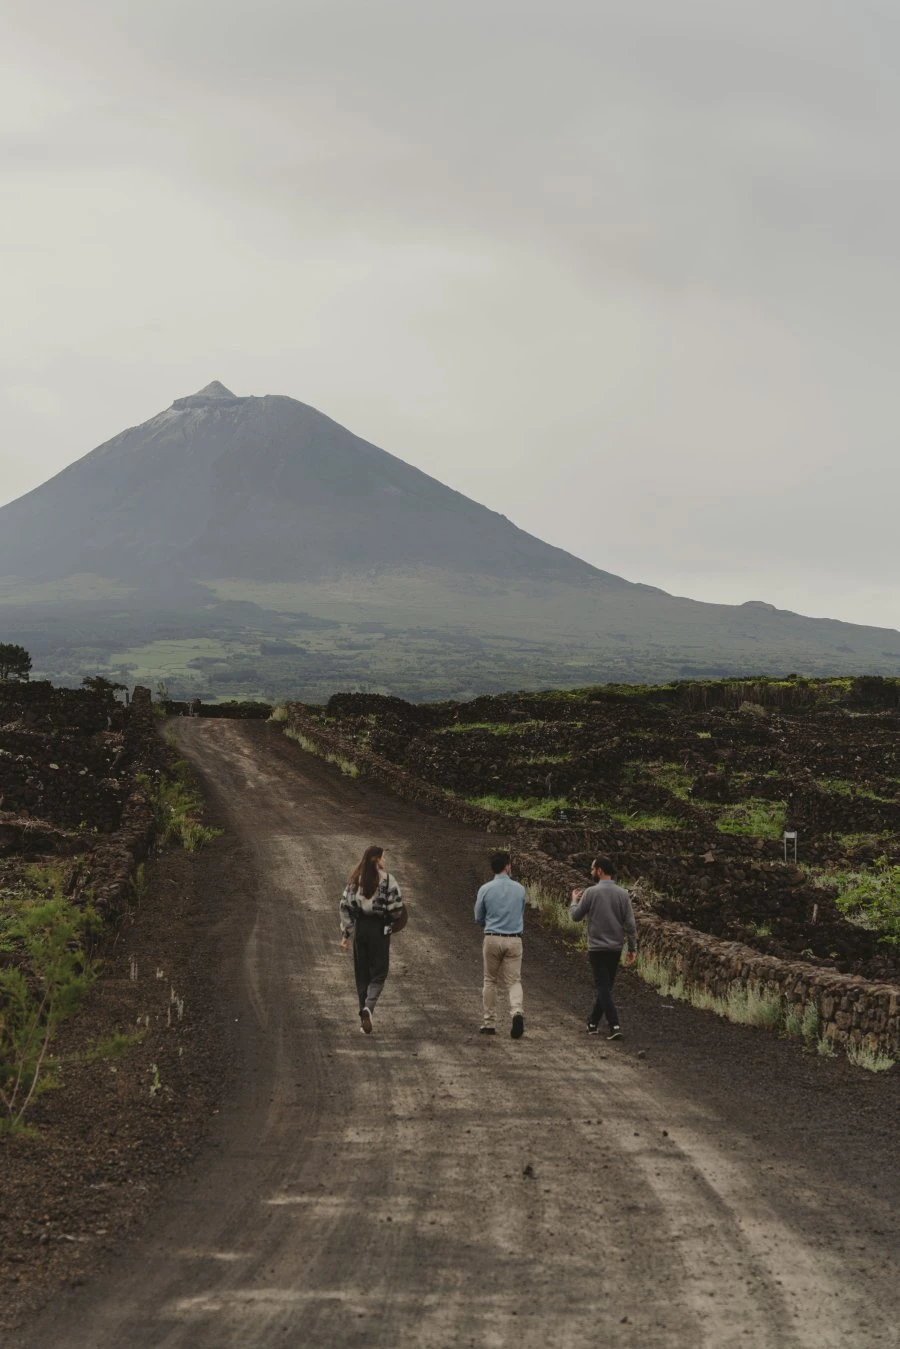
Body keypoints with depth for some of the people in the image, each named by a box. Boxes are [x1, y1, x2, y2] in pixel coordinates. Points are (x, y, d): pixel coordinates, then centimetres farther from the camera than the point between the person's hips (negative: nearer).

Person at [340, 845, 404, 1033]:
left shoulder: (355, 878, 5)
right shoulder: (386, 879, -8)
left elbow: (345, 906, 4)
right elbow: (396, 907, -10)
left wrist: (345, 934, 7)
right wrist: (393, 916, 13)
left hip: (360, 928, 4)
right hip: (379, 929, -4)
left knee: (362, 974, 12)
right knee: (378, 972, 3)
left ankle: (365, 1019, 13)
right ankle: (369, 1007, -21)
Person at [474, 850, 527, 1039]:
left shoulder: (486, 889, -4)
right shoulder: (519, 889, 1)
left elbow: (478, 918, 6)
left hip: (492, 939, 0)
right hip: (514, 940, 0)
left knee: (490, 981, 12)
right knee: (514, 981, 4)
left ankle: (488, 1023, 14)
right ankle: (517, 1011, -23)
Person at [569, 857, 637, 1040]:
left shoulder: (591, 892, -11)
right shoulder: (622, 893, 0)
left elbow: (576, 916, -1)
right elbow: (630, 923, -1)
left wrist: (574, 901, 19)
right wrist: (632, 948, 6)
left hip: (597, 948, -4)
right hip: (616, 948, 4)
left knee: (603, 988, -3)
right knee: (605, 987, 16)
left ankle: (614, 1026, -15)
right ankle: (593, 1023, 26)